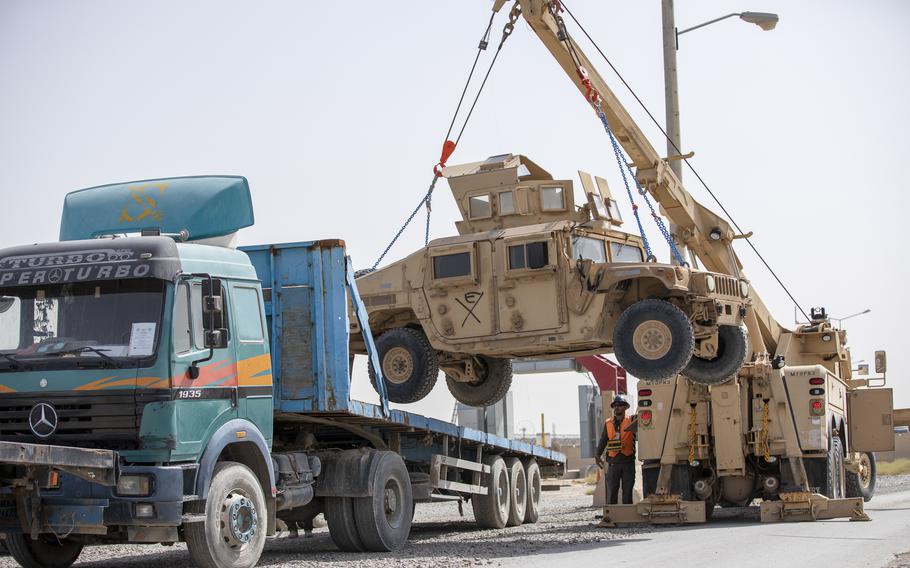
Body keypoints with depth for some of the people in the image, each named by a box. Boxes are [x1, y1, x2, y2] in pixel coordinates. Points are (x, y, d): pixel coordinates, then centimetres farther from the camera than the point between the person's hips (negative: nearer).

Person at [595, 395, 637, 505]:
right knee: (611, 491, -2)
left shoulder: (631, 421, 3)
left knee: (627, 492, 4)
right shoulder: (608, 423, 9)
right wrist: (598, 455, 1)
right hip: (613, 462, 1)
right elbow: (603, 440, 11)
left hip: (628, 462, -1)